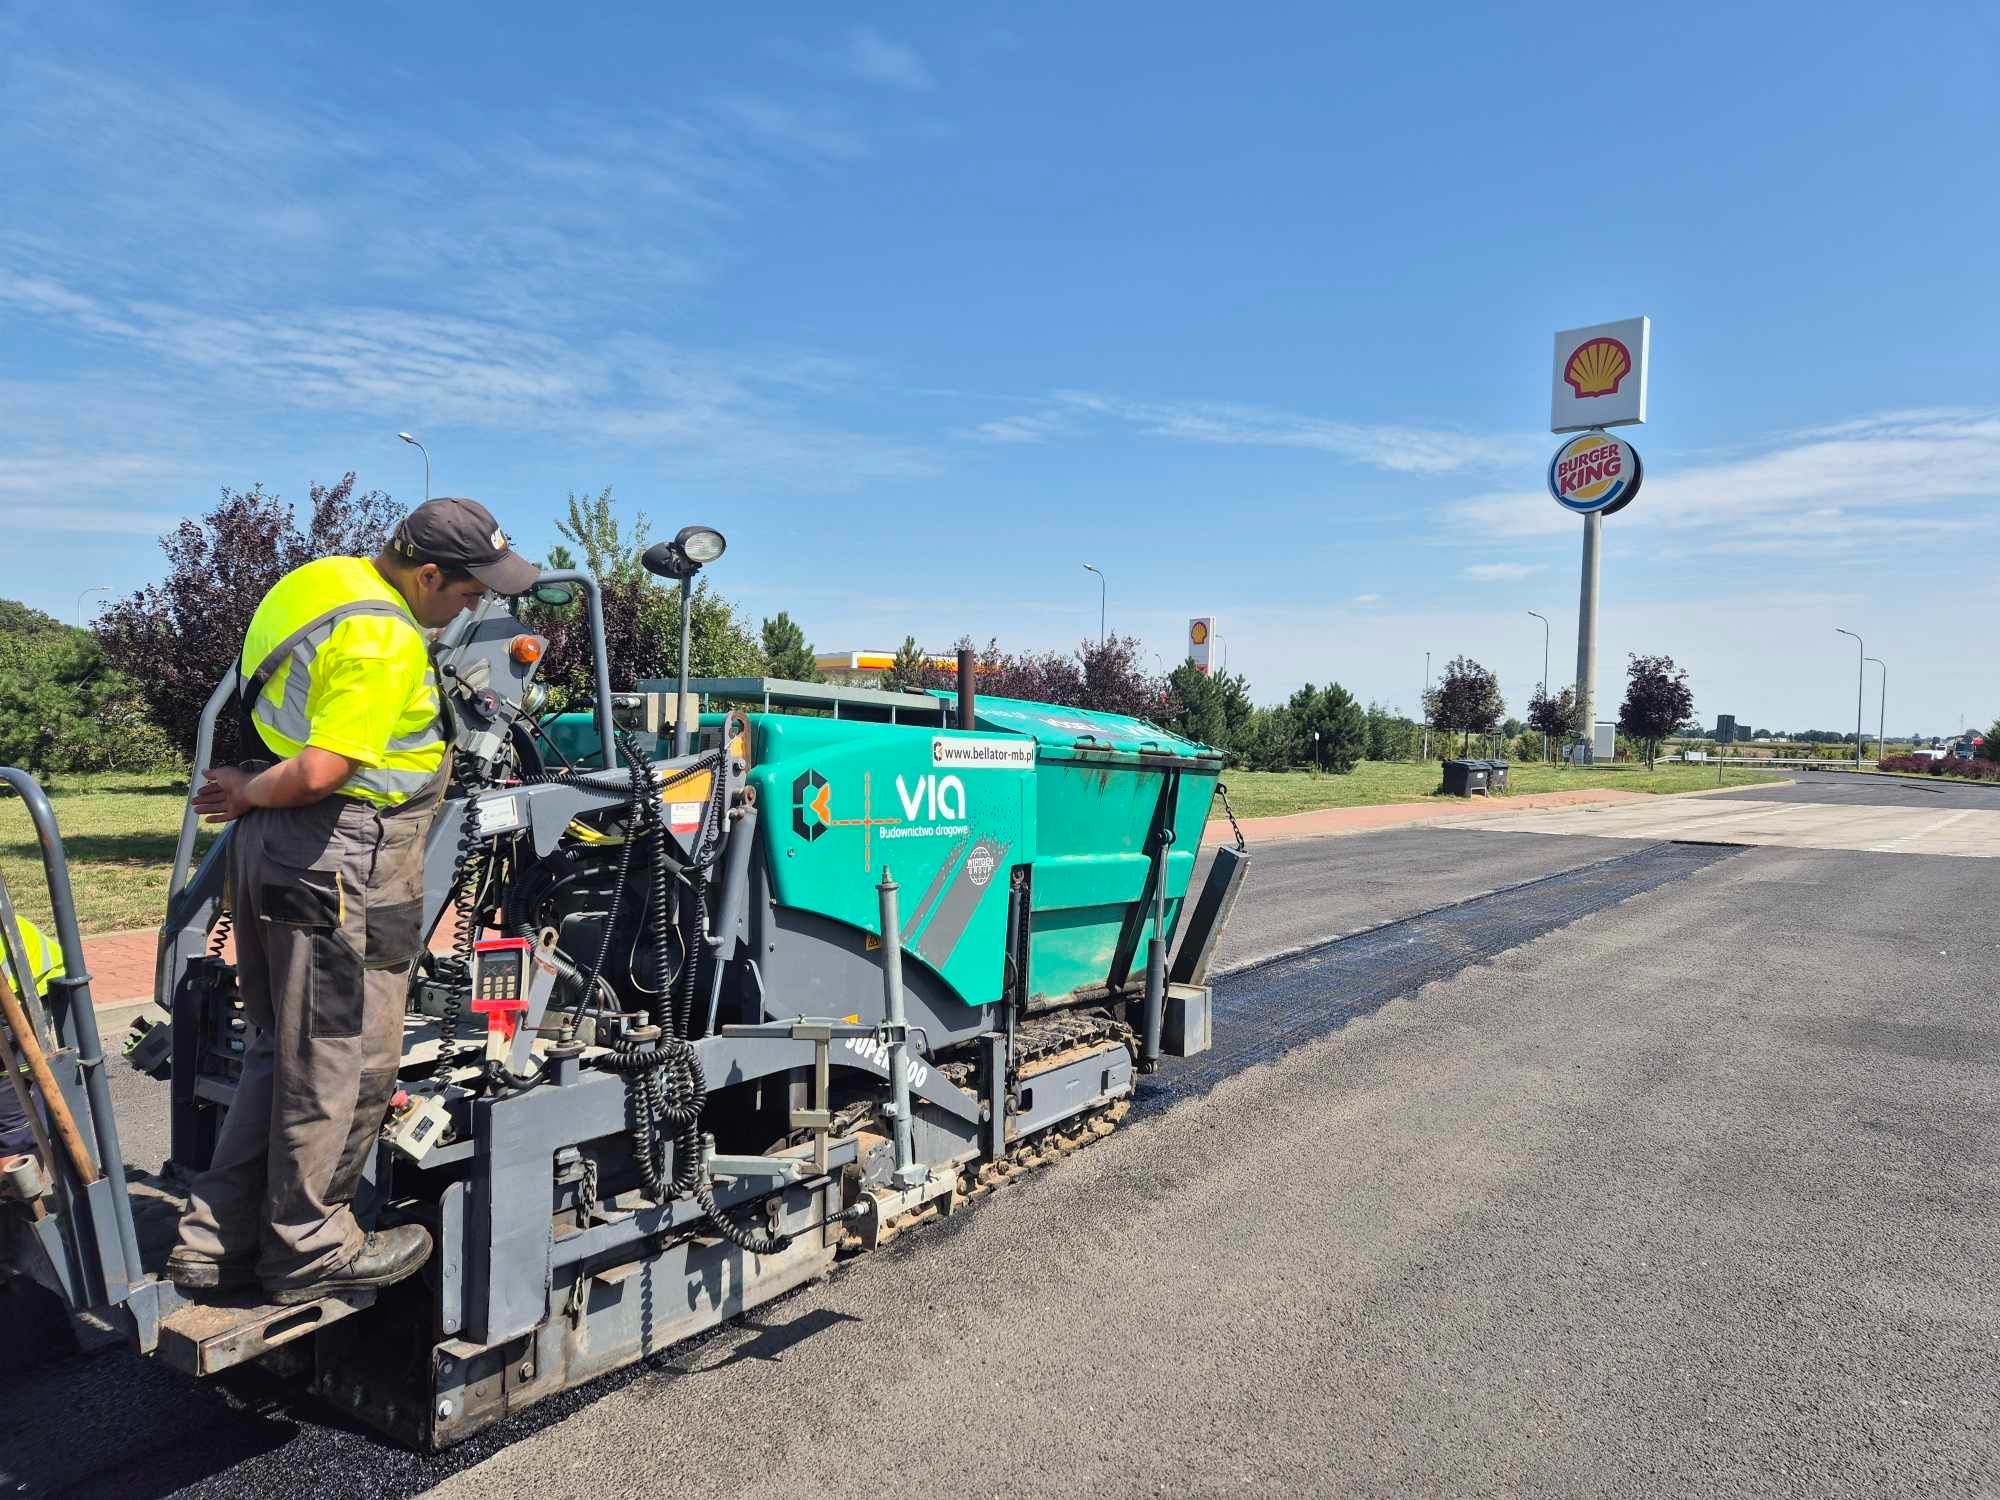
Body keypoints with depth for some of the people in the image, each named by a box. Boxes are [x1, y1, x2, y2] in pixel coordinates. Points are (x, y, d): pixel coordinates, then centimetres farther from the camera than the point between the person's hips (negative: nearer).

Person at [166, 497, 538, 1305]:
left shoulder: (318, 580, 11)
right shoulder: (384, 641, -20)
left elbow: (266, 708, 23)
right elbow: (319, 773, -26)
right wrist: (250, 792, -9)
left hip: (269, 846, 10)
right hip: (340, 861, -10)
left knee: (282, 1049, 19)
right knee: (341, 1060, 3)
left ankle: (216, 1239, 27)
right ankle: (310, 1251, 18)